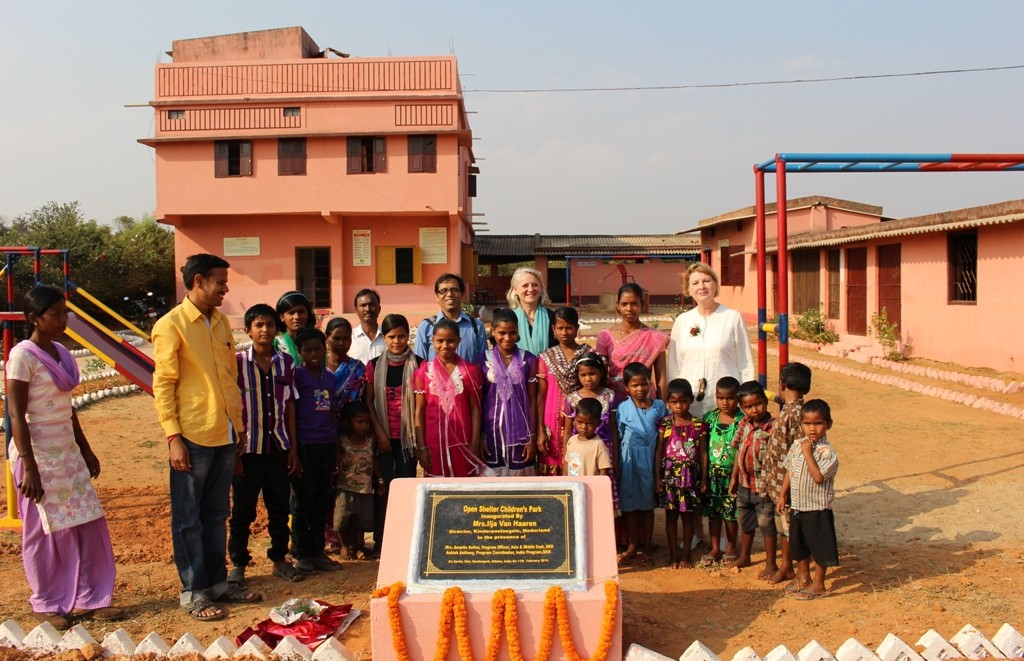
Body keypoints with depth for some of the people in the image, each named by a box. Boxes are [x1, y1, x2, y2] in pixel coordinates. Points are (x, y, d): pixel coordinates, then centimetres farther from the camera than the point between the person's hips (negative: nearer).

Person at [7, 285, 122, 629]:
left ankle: (88, 598, 18)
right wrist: (28, 467, -20)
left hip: (68, 452, 8)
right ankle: (45, 604, 21)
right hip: (39, 455, -7)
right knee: (45, 531, 4)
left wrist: (86, 450, 18)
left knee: (88, 525, 7)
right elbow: (17, 416, -16)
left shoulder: (61, 352, 10)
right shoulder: (22, 356, -14)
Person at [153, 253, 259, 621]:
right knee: (189, 519, 4)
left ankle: (218, 582, 25)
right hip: (192, 437, -7)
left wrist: (239, 423, 16)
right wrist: (173, 437, -15)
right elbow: (163, 385, -10)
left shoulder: (221, 322, 12)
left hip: (225, 435, 7)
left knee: (216, 514, 15)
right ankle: (193, 592, 13)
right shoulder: (171, 325, -8)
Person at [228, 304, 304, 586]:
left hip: (278, 446, 3)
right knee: (243, 510, 6)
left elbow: (290, 407, 8)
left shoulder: (286, 362, 4)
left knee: (280, 507, 11)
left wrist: (293, 448, 6)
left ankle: (280, 559, 24)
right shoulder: (238, 362, -5)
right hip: (248, 448, -3)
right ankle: (238, 563, 19)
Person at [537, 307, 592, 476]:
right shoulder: (546, 357, 2)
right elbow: (541, 396, 2)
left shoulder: (589, 354, 1)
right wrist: (540, 431, -3)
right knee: (553, 472, 2)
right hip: (554, 422, 0)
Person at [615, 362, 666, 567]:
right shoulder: (623, 409, -3)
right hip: (629, 460, -1)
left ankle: (645, 546, 21)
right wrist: (616, 467, -1)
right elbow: (618, 438, 1)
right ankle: (632, 545, 22)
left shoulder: (659, 406, 1)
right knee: (630, 503, 8)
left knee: (648, 503, 10)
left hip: (651, 459, 1)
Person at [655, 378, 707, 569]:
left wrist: (704, 479, 2)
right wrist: (657, 478, -3)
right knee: (671, 515, 7)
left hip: (690, 475, 0)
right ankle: (673, 554, 18)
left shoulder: (698, 425, -1)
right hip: (669, 474, 0)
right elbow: (659, 451, 0)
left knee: (687, 515, 8)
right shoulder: (665, 423, -2)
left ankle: (685, 555, 19)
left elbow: (703, 453, 3)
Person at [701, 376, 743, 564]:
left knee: (730, 512, 7)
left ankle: (730, 547, 27)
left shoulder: (742, 421, -9)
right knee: (712, 511, 11)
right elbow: (704, 448, 4)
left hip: (732, 473, -3)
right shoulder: (709, 418, 0)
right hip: (712, 472, 3)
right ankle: (715, 549, 24)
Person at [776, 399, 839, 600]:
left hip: (818, 509, -6)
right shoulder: (796, 446, 1)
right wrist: (783, 495, 11)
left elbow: (818, 477, -31)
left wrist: (808, 453, -28)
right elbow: (789, 471, 11)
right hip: (797, 507, 7)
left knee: (819, 546, 8)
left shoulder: (827, 452, -19)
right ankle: (803, 577, 39)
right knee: (798, 545, 20)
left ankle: (818, 584, 24)